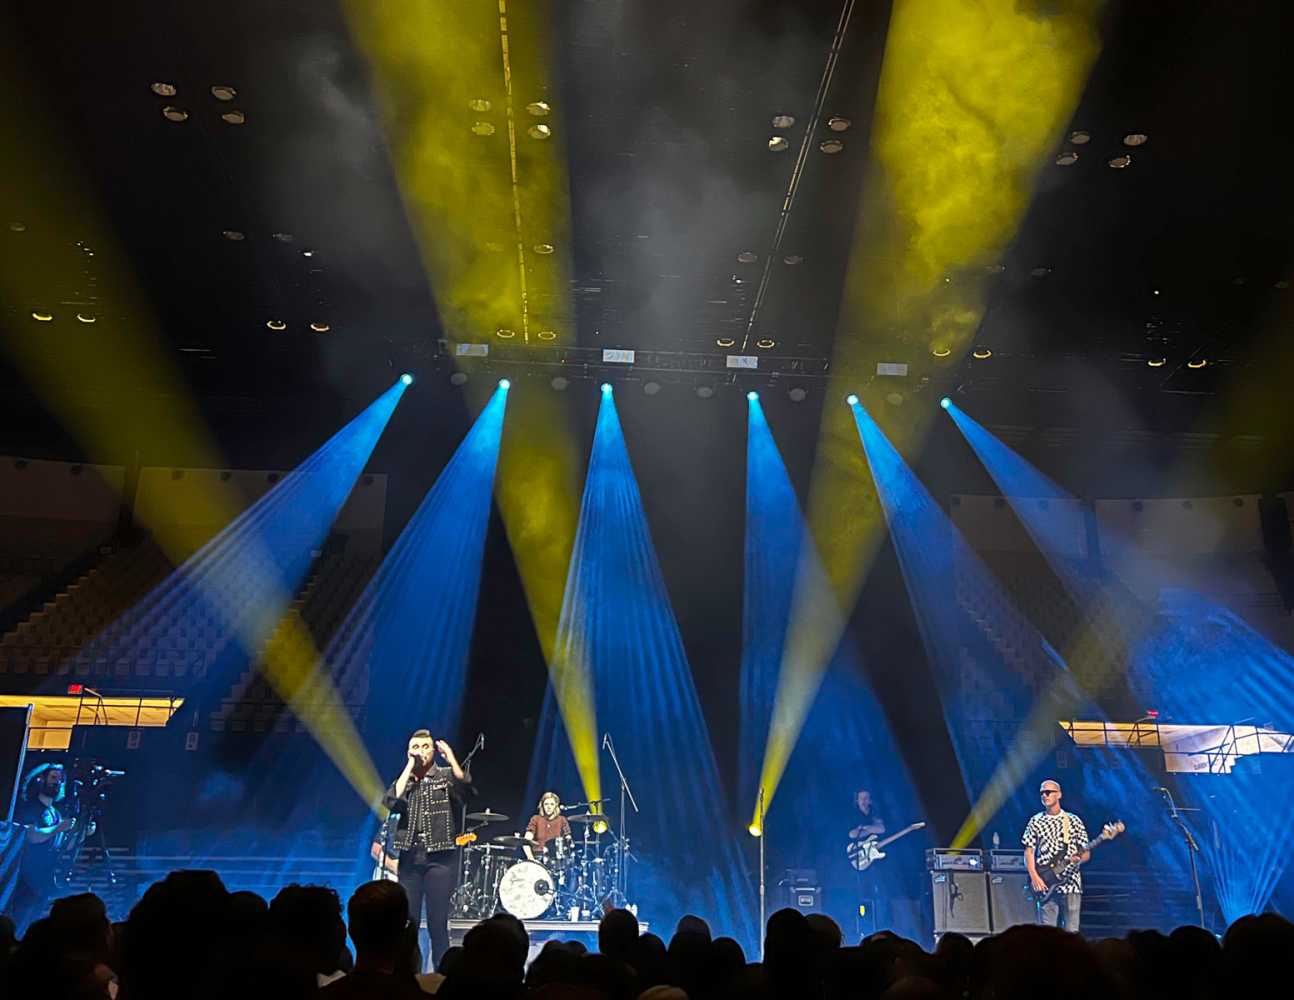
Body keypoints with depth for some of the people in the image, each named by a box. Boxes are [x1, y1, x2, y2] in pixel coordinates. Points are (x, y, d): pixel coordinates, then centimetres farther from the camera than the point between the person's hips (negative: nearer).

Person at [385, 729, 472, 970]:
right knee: (407, 920, 3)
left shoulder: (446, 776, 4)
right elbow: (393, 802, -8)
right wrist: (409, 767, -5)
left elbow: (465, 787, -17)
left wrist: (450, 756, -19)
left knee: (437, 921, -3)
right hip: (410, 856, 3)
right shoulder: (404, 780, 13)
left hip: (440, 857, -3)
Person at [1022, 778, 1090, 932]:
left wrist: (1080, 858, -16)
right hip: (1045, 885, 0)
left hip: (1071, 883, 0)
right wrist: (1034, 877, -8)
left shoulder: (1074, 821, 7)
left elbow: (1086, 853, 7)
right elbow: (1029, 851, 5)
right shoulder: (1035, 822, 7)